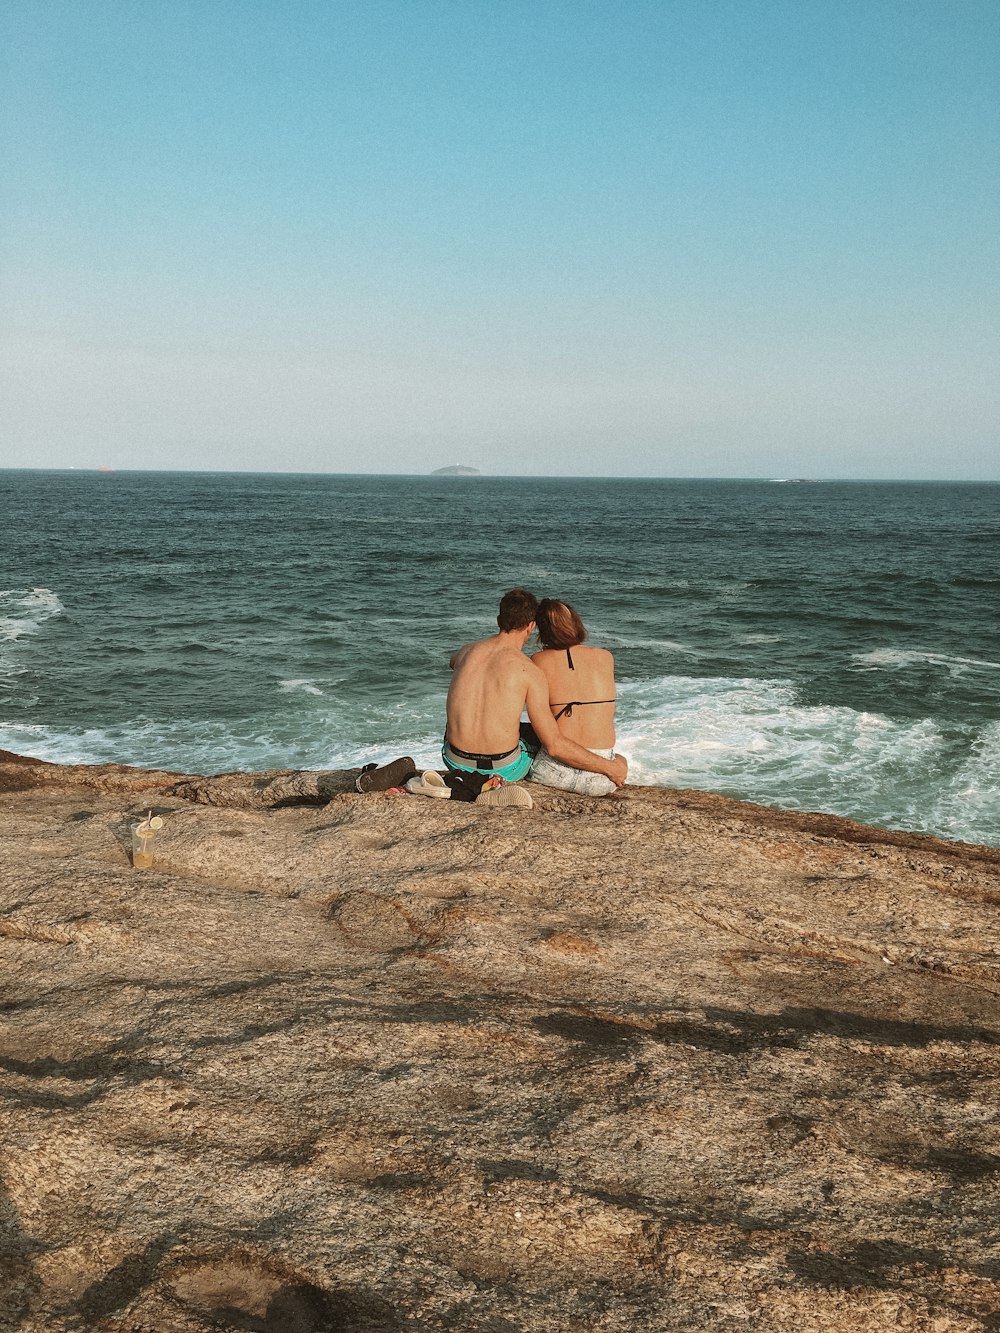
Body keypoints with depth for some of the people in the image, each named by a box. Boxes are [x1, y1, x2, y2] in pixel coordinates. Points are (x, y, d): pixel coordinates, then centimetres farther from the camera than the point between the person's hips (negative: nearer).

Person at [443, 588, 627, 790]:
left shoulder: (466, 652, -1)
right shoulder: (530, 672, -14)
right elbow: (555, 746, -16)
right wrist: (610, 768, -8)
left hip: (455, 763, 3)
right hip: (503, 769, -3)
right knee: (540, 734, 28)